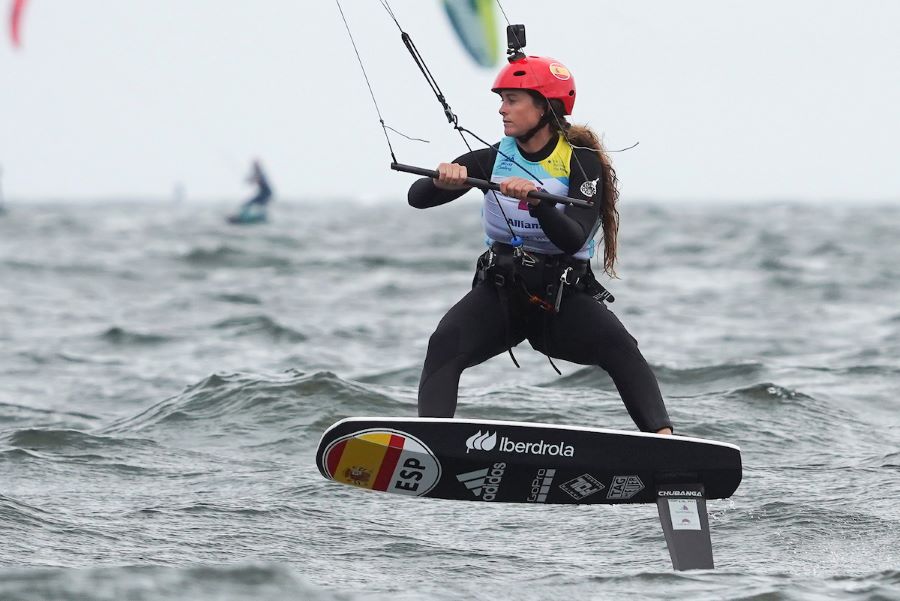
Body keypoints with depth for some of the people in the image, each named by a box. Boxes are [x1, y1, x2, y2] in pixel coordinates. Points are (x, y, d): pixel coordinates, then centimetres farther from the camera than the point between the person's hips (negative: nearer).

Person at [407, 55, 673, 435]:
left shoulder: (582, 162, -6)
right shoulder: (493, 160, 3)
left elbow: (573, 240, -20)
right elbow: (417, 198, -4)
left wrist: (535, 199, -36)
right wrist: (442, 181, -27)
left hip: (564, 295, -2)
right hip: (499, 292, 2)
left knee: (619, 347, -30)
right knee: (445, 344, -27)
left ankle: (662, 435, -39)